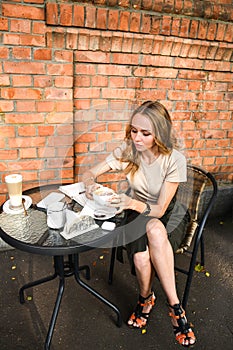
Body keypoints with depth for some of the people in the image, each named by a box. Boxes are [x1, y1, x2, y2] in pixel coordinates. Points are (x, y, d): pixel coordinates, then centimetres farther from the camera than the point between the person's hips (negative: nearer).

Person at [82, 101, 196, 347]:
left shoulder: (174, 160, -22)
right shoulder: (127, 150, -14)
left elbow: (160, 209, -20)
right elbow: (89, 174, -9)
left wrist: (133, 203, -40)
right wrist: (91, 185, -33)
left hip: (169, 215, -1)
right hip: (137, 213, 1)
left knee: (155, 230, -38)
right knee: (141, 259, -29)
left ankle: (146, 298, -15)